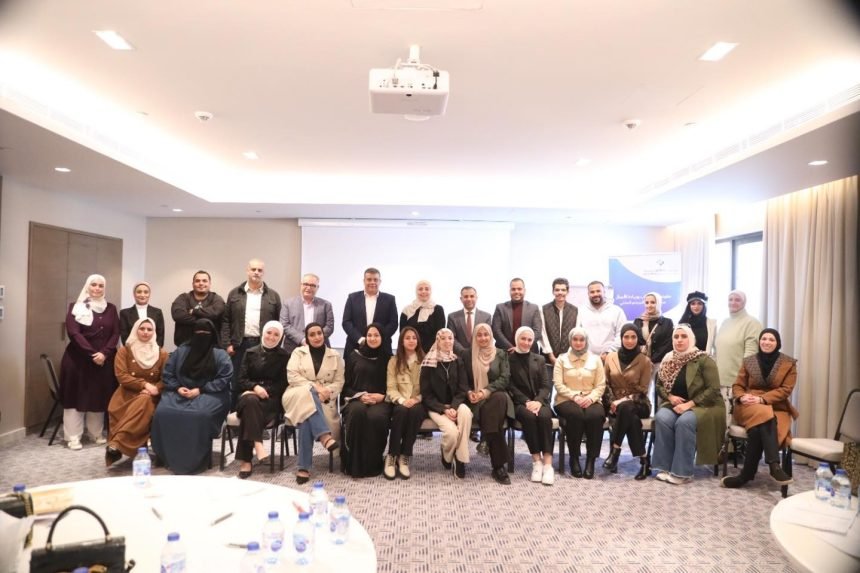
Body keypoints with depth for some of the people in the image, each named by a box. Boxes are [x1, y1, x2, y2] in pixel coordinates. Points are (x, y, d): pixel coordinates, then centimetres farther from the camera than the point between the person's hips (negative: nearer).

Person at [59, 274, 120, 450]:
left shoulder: (111, 309, 10)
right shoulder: (76, 307, 2)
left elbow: (115, 334, 3)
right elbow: (73, 333, -9)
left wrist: (104, 353, -12)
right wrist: (92, 353, -16)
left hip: (104, 359, 3)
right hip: (79, 358, -2)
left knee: (100, 396, 6)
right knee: (77, 395, -1)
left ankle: (97, 434, 16)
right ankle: (73, 437, 4)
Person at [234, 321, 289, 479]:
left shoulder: (284, 356, 9)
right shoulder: (250, 352, 14)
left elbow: (283, 384, 2)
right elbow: (241, 380, 7)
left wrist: (264, 390, -12)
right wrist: (255, 387, -14)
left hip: (272, 399, -1)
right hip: (249, 394, 2)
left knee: (249, 411, -33)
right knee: (250, 401, -37)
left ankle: (246, 460, -35)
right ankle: (257, 444, -45)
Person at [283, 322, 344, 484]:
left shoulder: (335, 356, 11)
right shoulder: (298, 352, 10)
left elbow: (339, 382, 5)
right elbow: (292, 376, -4)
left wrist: (326, 391, -16)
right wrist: (314, 386, -17)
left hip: (323, 400, 1)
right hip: (299, 396, -1)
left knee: (307, 419, -32)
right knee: (308, 394, -38)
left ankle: (303, 467, -28)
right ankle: (325, 436, -48)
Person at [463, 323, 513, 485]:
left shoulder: (501, 355, 14)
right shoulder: (467, 355, 14)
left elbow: (505, 378, 1)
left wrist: (486, 391, -15)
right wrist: (469, 392, -13)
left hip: (496, 396, 0)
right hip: (475, 400, 0)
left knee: (500, 398, -38)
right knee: (488, 411, -35)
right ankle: (499, 465, -29)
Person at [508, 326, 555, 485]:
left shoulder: (540, 360, 18)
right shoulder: (509, 359, 8)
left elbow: (546, 385, 7)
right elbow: (511, 386, -2)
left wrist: (538, 401, -13)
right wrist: (526, 402, -16)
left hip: (539, 401, 2)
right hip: (519, 403, -2)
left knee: (545, 416, -32)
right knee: (529, 416, -35)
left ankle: (548, 463, -34)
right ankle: (536, 460, -26)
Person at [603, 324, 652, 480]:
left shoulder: (644, 361, -1)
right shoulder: (611, 357, 7)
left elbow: (643, 390, -4)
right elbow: (606, 384, 8)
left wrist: (625, 401, -18)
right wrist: (613, 401, -8)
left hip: (637, 404, -2)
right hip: (616, 404, 2)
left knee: (625, 409, -38)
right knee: (631, 419, -33)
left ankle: (614, 451, -30)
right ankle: (644, 460, -25)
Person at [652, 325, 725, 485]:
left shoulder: (703, 360, -8)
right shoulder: (668, 361, 8)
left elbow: (713, 389, -14)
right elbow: (659, 385, 14)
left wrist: (689, 404, -20)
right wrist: (670, 397, -7)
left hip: (701, 405, -4)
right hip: (674, 404, 4)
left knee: (684, 421, -35)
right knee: (662, 418, -28)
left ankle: (682, 472, -24)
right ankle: (665, 467, -20)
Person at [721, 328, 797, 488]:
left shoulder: (789, 363, 7)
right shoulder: (748, 361, 13)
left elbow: (785, 390, -3)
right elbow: (737, 386, 11)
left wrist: (762, 399, -18)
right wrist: (742, 397, -14)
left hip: (777, 408, 0)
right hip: (750, 407, 0)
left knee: (758, 428, -36)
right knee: (764, 414, -38)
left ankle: (746, 474, -33)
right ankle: (774, 466, -42)